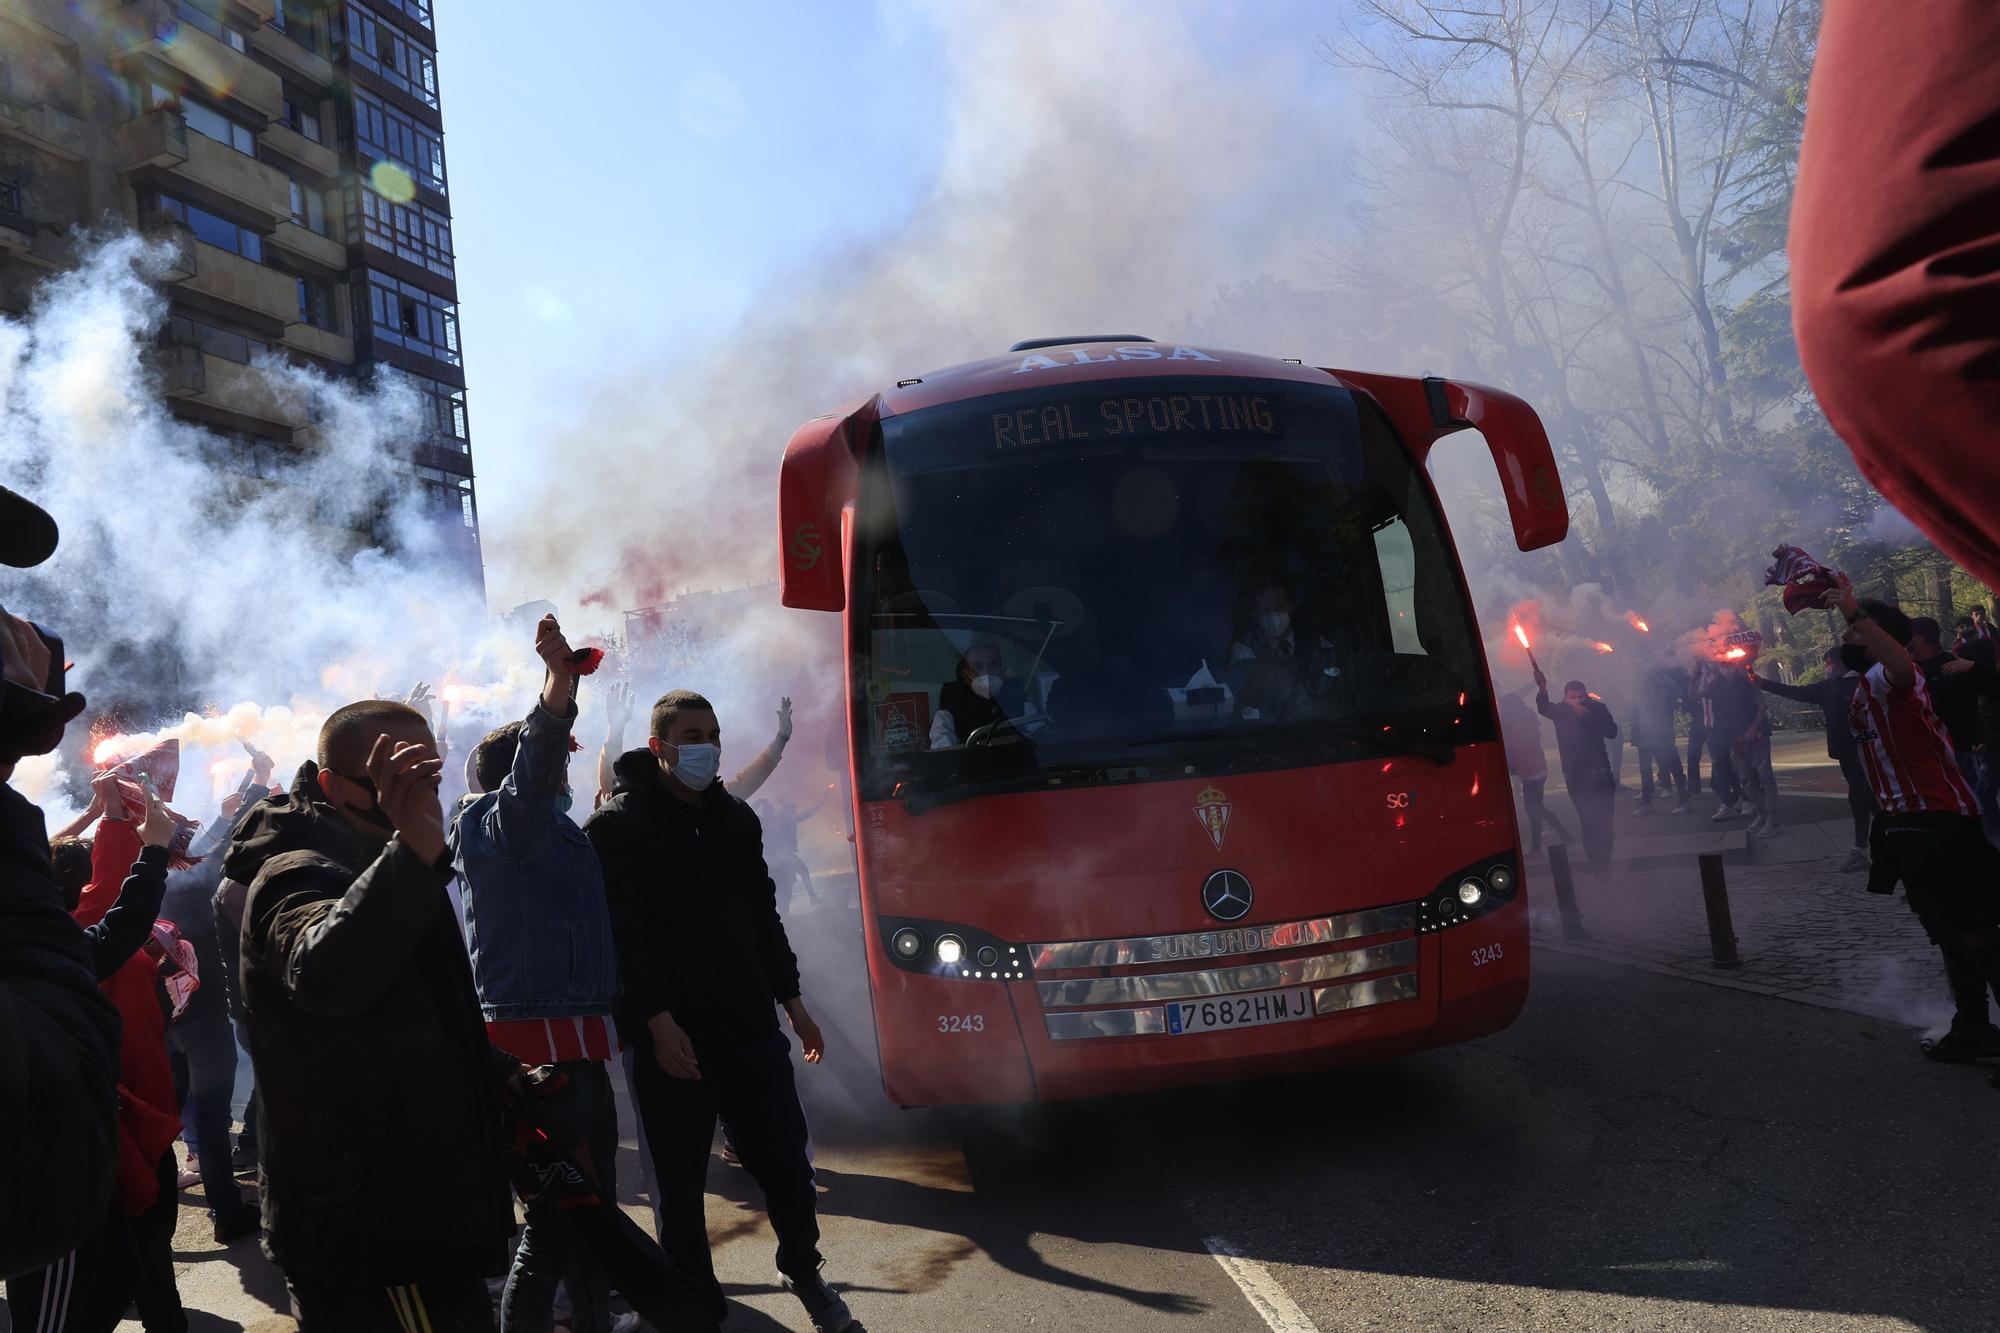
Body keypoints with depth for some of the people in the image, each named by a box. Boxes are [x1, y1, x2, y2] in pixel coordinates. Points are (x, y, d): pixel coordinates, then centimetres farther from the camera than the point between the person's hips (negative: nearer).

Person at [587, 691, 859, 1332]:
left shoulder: (736, 818, 14)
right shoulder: (619, 825, -6)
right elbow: (624, 934, -14)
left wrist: (793, 1004, 18)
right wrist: (659, 1023, -20)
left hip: (750, 1027, 5)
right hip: (672, 1038, -5)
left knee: (786, 1161, 7)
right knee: (682, 1186, 4)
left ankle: (804, 1273, 30)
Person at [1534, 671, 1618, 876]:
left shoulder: (1597, 708, 3)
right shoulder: (1560, 711, 4)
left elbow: (1612, 732, -7)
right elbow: (1544, 709, -16)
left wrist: (1589, 717, -17)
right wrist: (1542, 689, -34)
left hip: (1599, 772, 0)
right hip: (1574, 775, 0)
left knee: (1603, 820, -4)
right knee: (1588, 822, -2)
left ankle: (1602, 866, 4)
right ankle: (1597, 866, 1)